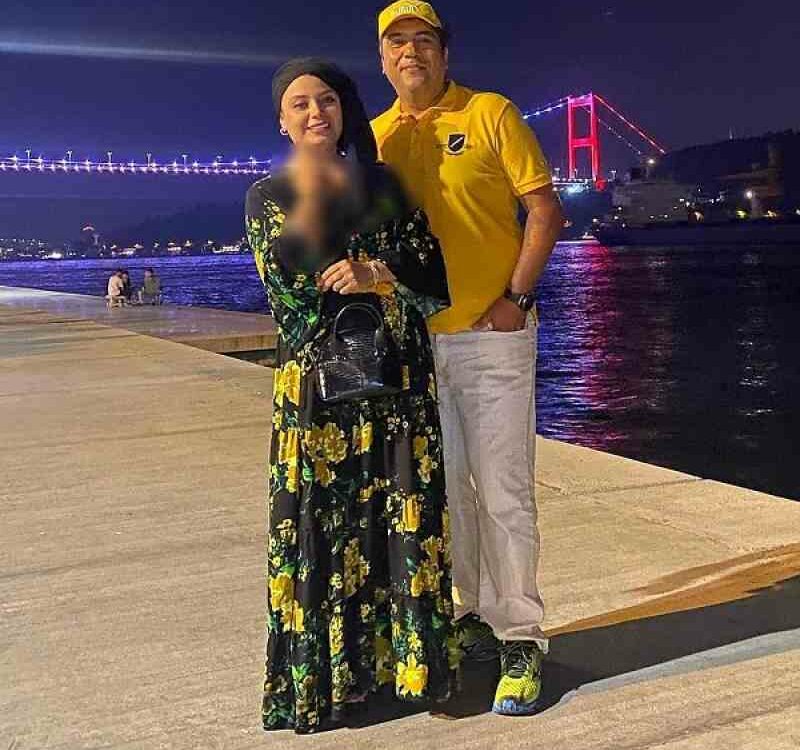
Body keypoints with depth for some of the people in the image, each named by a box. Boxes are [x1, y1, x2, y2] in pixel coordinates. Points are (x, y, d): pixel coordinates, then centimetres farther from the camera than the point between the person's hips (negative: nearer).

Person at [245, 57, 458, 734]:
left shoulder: (382, 184, 9)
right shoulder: (270, 196, 6)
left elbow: (435, 279, 4)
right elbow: (290, 283, -12)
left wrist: (378, 275, -13)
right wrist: (309, 192, -14)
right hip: (316, 380, -1)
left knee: (405, 511, 3)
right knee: (319, 518, 0)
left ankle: (407, 655, 17)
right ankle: (323, 672, 14)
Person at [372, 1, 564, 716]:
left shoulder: (491, 114, 0)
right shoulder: (373, 137, 11)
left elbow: (545, 209, -3)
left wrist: (516, 297, -12)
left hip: (490, 334, -4)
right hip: (413, 339, 5)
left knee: (503, 490, -4)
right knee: (443, 488, 12)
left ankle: (520, 637, 7)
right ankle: (472, 614, 27)